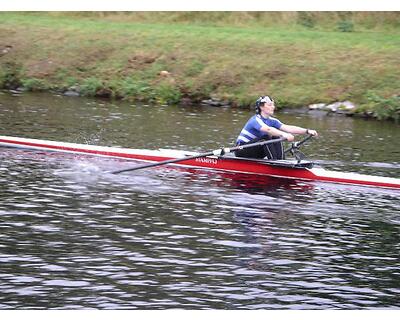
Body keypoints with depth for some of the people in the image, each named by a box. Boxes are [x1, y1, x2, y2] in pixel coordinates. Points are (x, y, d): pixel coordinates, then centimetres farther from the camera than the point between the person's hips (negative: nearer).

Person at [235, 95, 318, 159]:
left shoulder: (272, 121, 4)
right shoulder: (256, 120, -21)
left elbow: (288, 128, -9)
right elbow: (268, 129, -42)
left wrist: (307, 131, -22)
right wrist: (284, 135, -57)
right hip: (242, 151, -8)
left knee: (276, 138, -9)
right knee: (266, 138, -28)